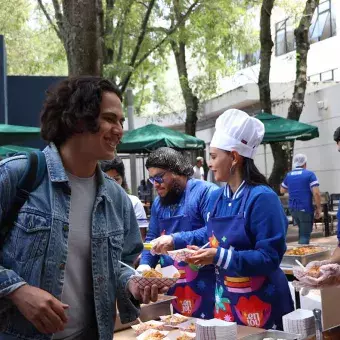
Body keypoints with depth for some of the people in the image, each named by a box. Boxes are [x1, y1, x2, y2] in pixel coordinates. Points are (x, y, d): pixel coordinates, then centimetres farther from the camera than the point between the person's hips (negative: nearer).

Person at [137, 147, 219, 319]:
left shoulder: (205, 192, -10)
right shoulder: (158, 203, 14)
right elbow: (151, 239, 17)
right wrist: (145, 264, -2)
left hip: (204, 285, -6)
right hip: (172, 287, 7)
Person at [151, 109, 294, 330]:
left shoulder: (262, 198, -20)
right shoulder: (217, 197, 4)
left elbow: (270, 257, -24)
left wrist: (219, 257, -28)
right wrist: (174, 240, 12)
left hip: (260, 302, -7)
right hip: (225, 298, 7)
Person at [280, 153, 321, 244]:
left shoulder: (288, 175, 8)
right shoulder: (310, 174, -8)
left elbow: (282, 191, 22)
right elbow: (316, 193, -15)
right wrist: (318, 208, -7)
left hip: (293, 209, 6)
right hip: (305, 209, -6)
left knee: (302, 231, 25)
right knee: (305, 234, -1)